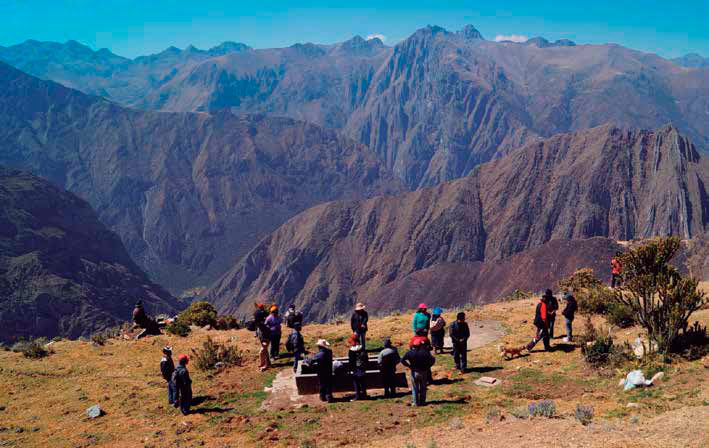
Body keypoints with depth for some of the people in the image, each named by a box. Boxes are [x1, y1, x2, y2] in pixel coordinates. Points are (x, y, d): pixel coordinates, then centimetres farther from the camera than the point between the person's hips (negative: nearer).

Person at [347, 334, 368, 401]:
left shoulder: (351, 351, -13)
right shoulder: (362, 349, 0)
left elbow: (351, 362, -10)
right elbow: (367, 359, 7)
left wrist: (350, 370, -2)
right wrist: (365, 366, 16)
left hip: (355, 370, -4)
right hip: (363, 369, 4)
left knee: (356, 383, 5)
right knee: (363, 382, 13)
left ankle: (357, 396, 4)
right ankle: (364, 395, 18)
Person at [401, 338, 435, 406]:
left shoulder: (410, 353, -6)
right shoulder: (425, 352, -6)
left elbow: (402, 360, -12)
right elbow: (432, 360, -11)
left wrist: (409, 366, -3)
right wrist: (427, 366, -2)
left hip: (414, 372, -1)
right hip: (424, 372, 1)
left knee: (415, 388, 10)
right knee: (423, 388, 13)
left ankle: (416, 402, 11)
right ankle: (422, 402, 18)